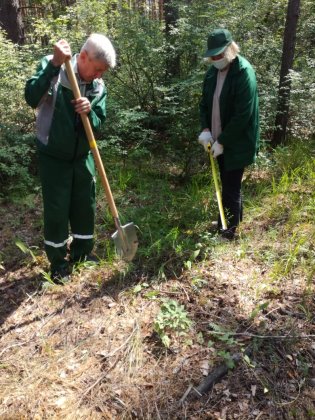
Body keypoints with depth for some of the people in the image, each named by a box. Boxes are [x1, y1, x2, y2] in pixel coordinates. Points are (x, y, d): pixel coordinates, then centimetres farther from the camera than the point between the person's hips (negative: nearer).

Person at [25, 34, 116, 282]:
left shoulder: (99, 86, -2)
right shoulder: (52, 68, -13)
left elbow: (98, 125, -4)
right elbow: (32, 98, -29)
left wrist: (89, 112, -26)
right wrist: (55, 64, -35)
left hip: (82, 155, 5)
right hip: (53, 155, -4)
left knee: (85, 205, 11)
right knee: (56, 209, 1)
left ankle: (82, 251, 33)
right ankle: (58, 261, 20)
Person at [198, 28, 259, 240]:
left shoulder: (244, 74, -18)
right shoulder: (213, 71, 4)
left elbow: (243, 115, -22)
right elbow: (205, 102, 11)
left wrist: (222, 141, -19)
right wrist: (205, 129, -4)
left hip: (236, 143, -7)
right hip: (218, 140, 7)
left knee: (231, 187, -1)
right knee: (228, 184, 19)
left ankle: (229, 231, 13)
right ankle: (230, 221, 35)